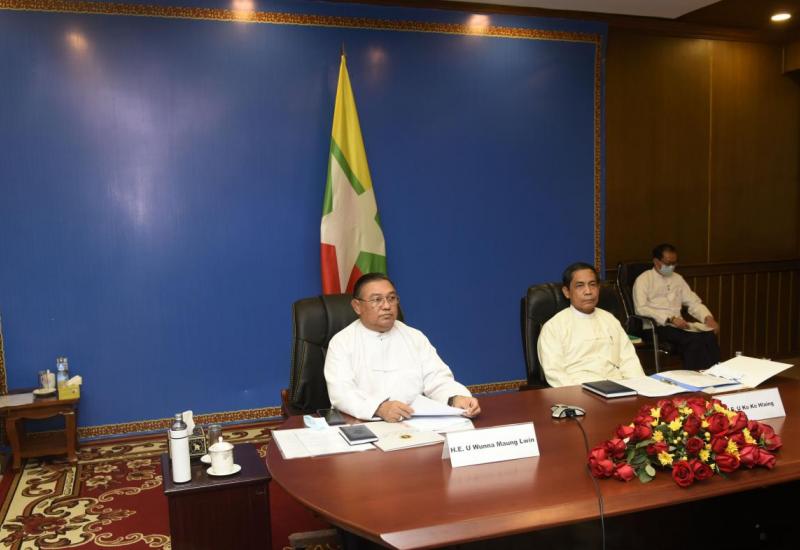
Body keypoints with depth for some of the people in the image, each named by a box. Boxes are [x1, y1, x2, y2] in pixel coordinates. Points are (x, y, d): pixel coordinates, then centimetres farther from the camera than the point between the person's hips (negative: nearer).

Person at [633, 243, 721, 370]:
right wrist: (670, 319, -19)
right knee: (694, 340, -31)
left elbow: (693, 302, 22)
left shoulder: (677, 278, 22)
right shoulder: (643, 280, 2)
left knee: (710, 335, -25)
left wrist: (708, 317, 1)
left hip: (678, 325, 6)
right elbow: (641, 309, -11)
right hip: (657, 327, -6)